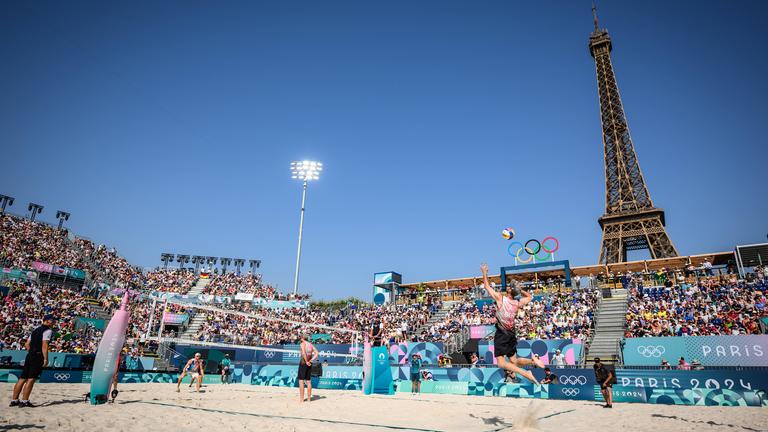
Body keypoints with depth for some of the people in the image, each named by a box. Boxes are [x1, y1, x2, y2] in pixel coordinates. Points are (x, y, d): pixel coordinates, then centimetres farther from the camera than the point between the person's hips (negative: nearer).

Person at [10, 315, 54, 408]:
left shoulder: (35, 330, 20)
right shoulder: (48, 331, -8)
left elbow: (27, 344, 20)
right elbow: (44, 346, -16)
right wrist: (46, 359, -15)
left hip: (29, 355, 8)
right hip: (38, 356, -8)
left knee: (23, 378, 10)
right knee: (31, 379, -6)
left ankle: (14, 400, 15)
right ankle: (24, 401, -5)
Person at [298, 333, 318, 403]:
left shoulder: (302, 344, -7)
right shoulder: (311, 344, 11)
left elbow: (303, 353, -22)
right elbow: (316, 353, 5)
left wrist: (306, 361, -16)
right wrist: (311, 360, -1)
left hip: (303, 362, -6)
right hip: (309, 364, 6)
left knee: (301, 381, 0)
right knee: (308, 381, 11)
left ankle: (301, 399, 0)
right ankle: (309, 398, 15)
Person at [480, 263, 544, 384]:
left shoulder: (500, 298, -13)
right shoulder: (518, 303, 2)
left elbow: (487, 286, -2)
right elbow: (530, 296, 23)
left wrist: (484, 272, 10)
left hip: (501, 334, -6)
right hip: (512, 334, 6)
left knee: (501, 363, -6)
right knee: (514, 361, 17)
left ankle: (526, 373, -21)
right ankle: (533, 360, -7)